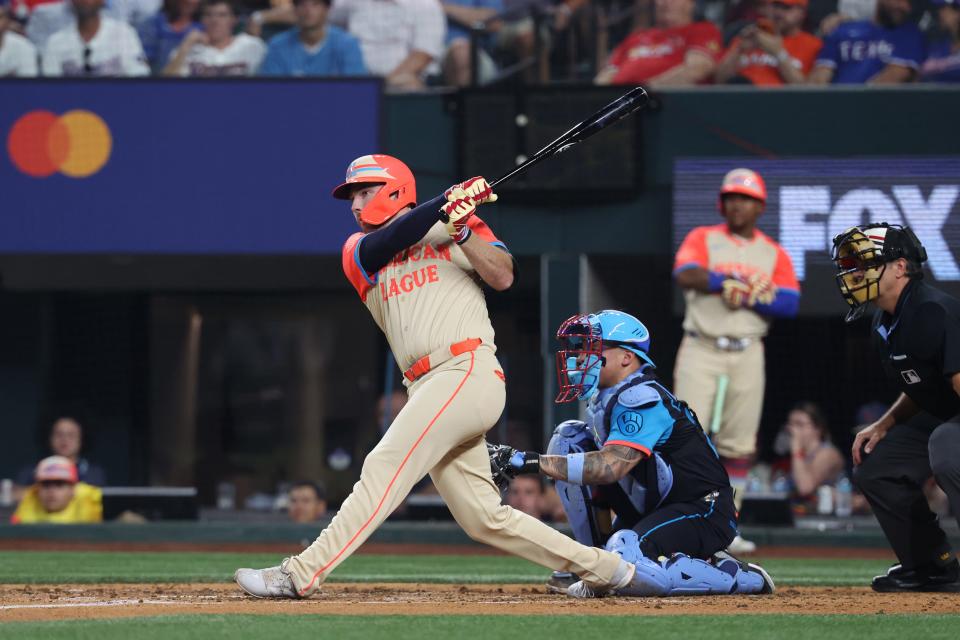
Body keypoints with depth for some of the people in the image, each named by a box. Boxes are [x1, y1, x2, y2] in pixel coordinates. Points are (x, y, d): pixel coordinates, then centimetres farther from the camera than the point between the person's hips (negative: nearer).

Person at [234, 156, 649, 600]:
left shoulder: (458, 225, 10)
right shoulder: (359, 251, 21)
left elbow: (502, 277, -3)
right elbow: (383, 243, -2)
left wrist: (460, 229, -13)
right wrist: (444, 205, -10)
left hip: (468, 371, -6)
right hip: (426, 389, 6)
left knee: (384, 468, -17)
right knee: (483, 518, 4)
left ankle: (301, 574, -22)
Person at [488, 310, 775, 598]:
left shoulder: (642, 399, -21)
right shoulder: (603, 398, 10)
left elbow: (610, 467, -34)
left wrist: (531, 462, -36)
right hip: (651, 509, 10)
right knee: (569, 438, 3)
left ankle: (738, 577, -14)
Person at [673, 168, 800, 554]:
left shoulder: (774, 254, 11)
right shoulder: (703, 239, 6)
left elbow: (790, 303, -2)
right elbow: (685, 275, -15)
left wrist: (746, 297, -15)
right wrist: (746, 282, -16)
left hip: (747, 356, 3)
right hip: (701, 351, -3)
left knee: (738, 446, 2)